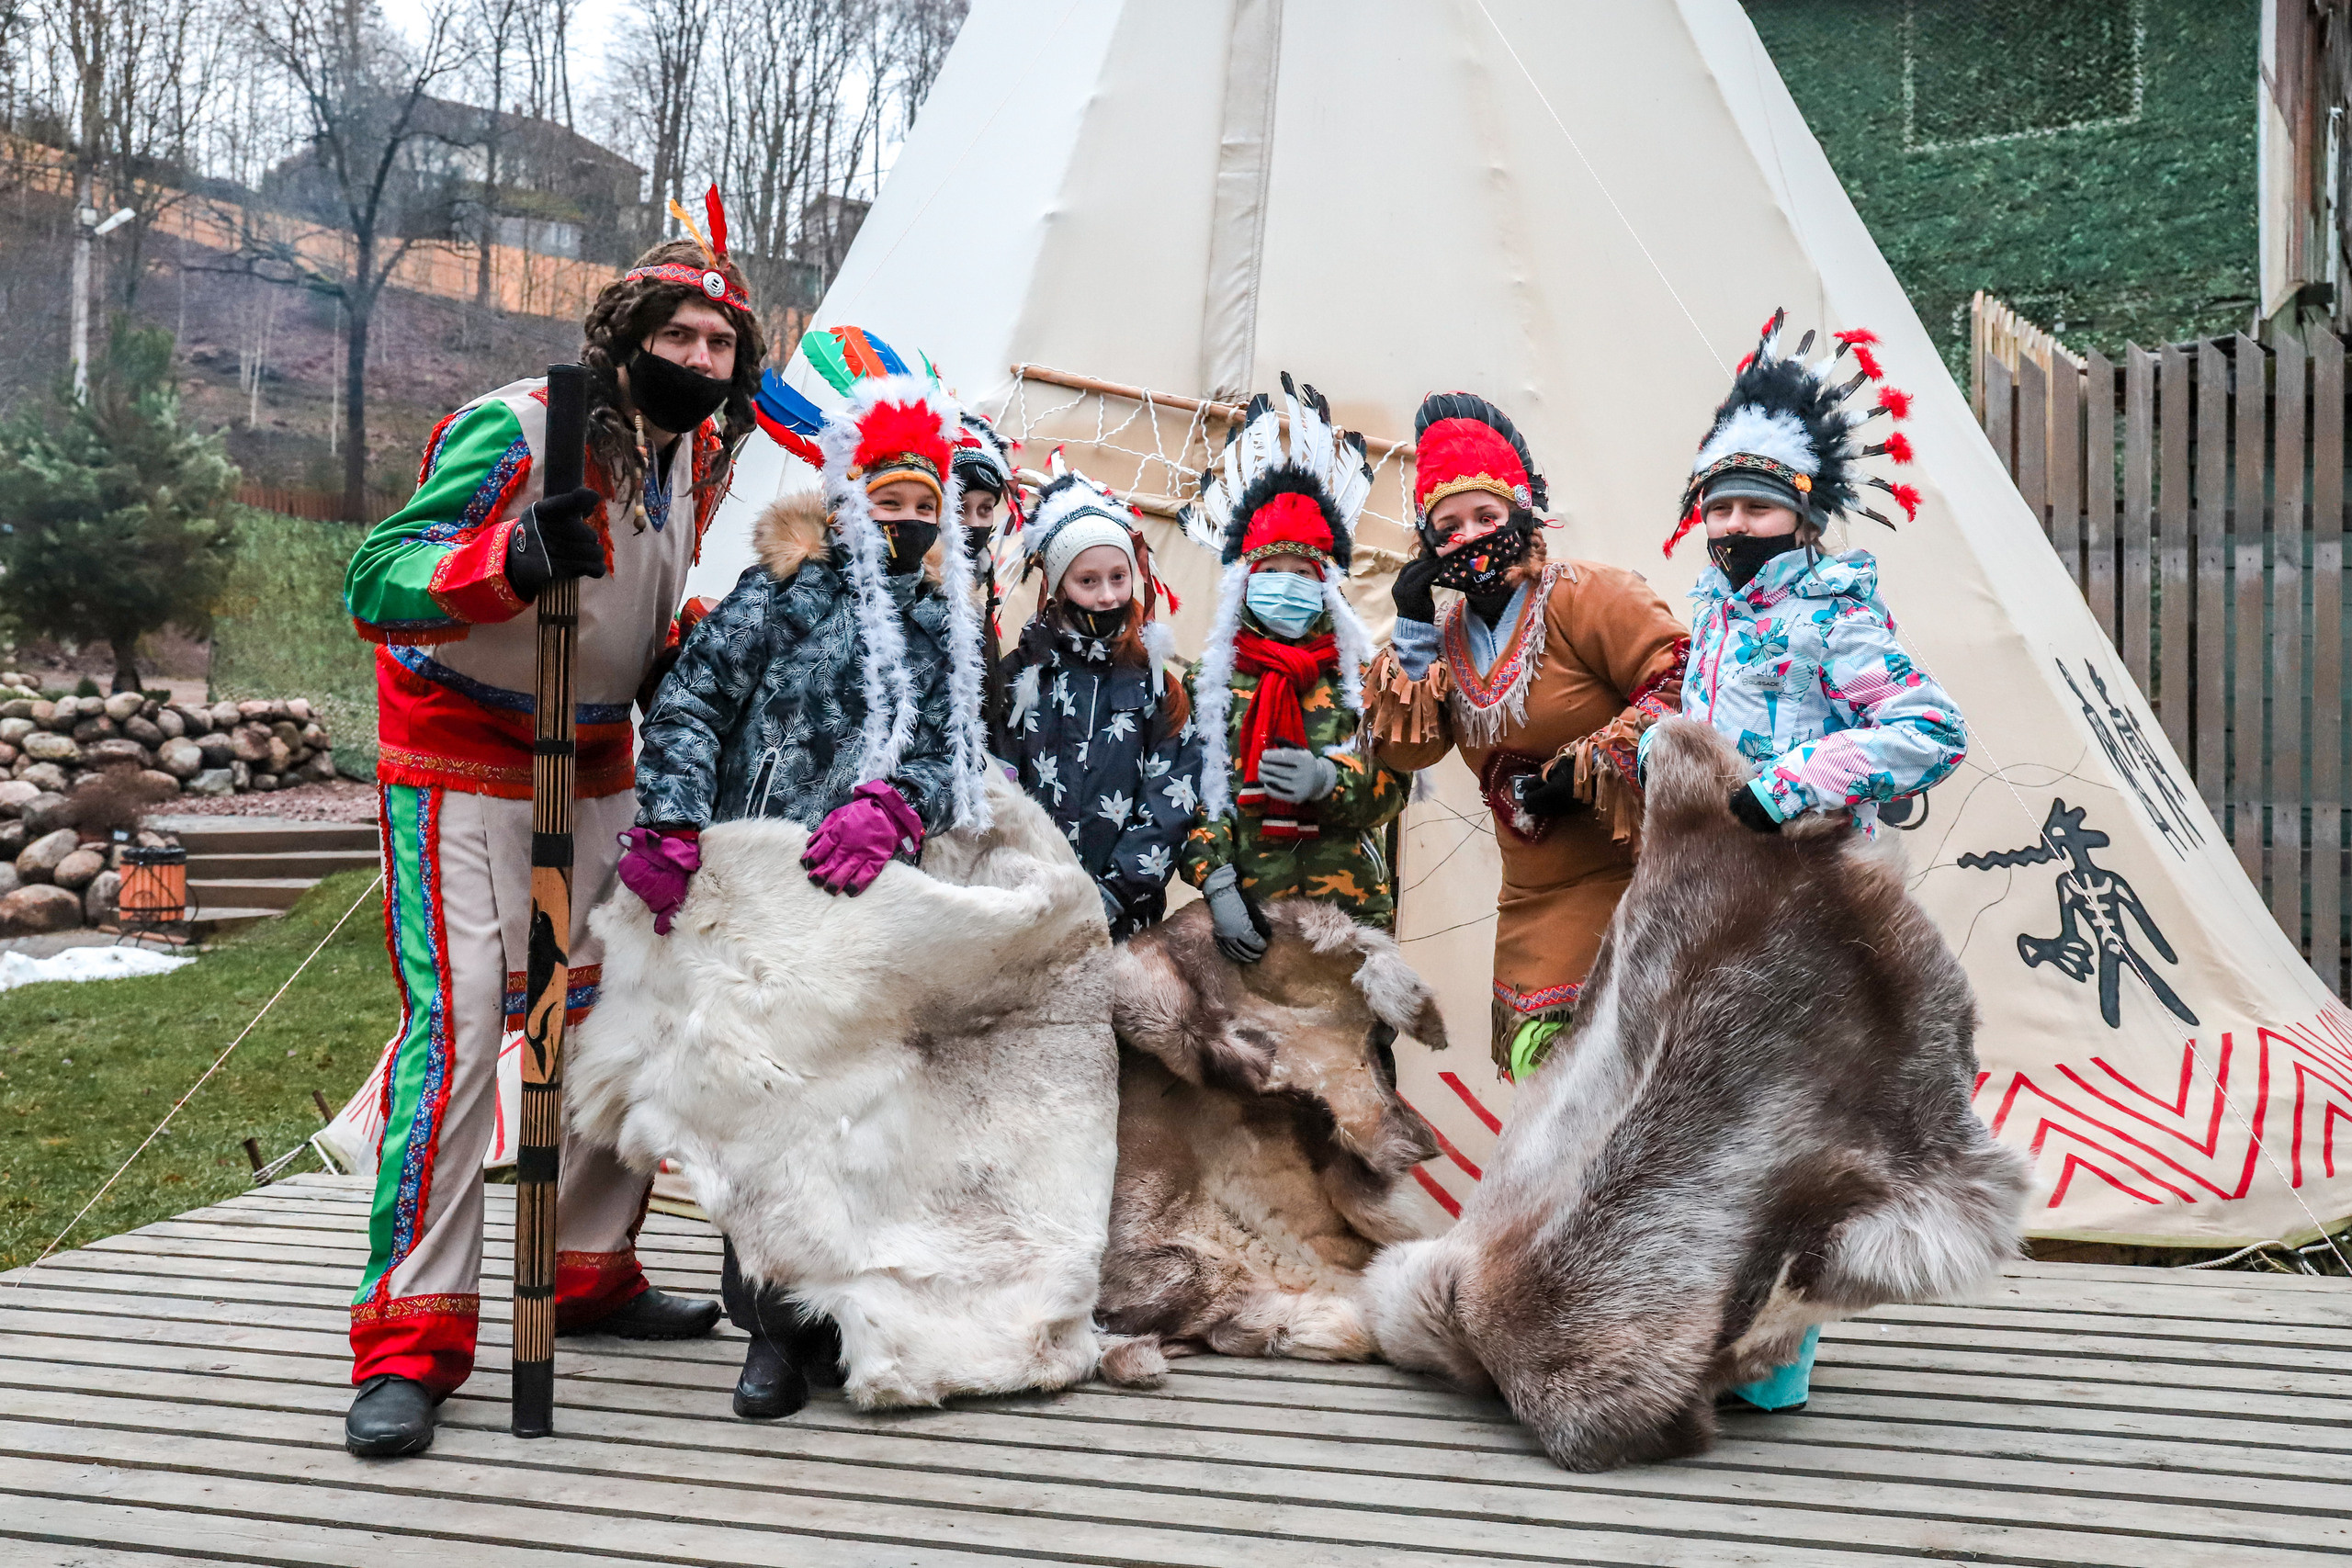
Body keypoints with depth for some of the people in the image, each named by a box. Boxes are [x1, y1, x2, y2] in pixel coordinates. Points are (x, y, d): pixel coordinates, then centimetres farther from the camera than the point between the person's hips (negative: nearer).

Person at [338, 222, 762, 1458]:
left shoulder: (698, 455, 5)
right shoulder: (515, 431, -19)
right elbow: (373, 582, -27)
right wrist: (516, 559, -41)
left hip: (597, 767, 7)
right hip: (461, 765, -7)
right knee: (459, 1022, -16)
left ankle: (591, 1270, 24)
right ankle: (411, 1336, -11)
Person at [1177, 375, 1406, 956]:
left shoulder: (1360, 675, 12)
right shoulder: (1212, 678, 10)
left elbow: (1391, 787, 4)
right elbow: (1192, 792, 1)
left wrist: (1328, 780, -17)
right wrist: (1217, 885, -14)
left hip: (1350, 903, 1)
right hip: (1246, 912, -1)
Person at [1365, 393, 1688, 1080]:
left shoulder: (1588, 596, -9)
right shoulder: (1447, 632, 10)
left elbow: (1680, 682, -16)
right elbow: (1406, 749, 3)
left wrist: (1582, 768, -18)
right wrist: (1411, 632, -4)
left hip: (1628, 875, -6)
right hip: (1534, 900, 6)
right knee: (1538, 1061, 7)